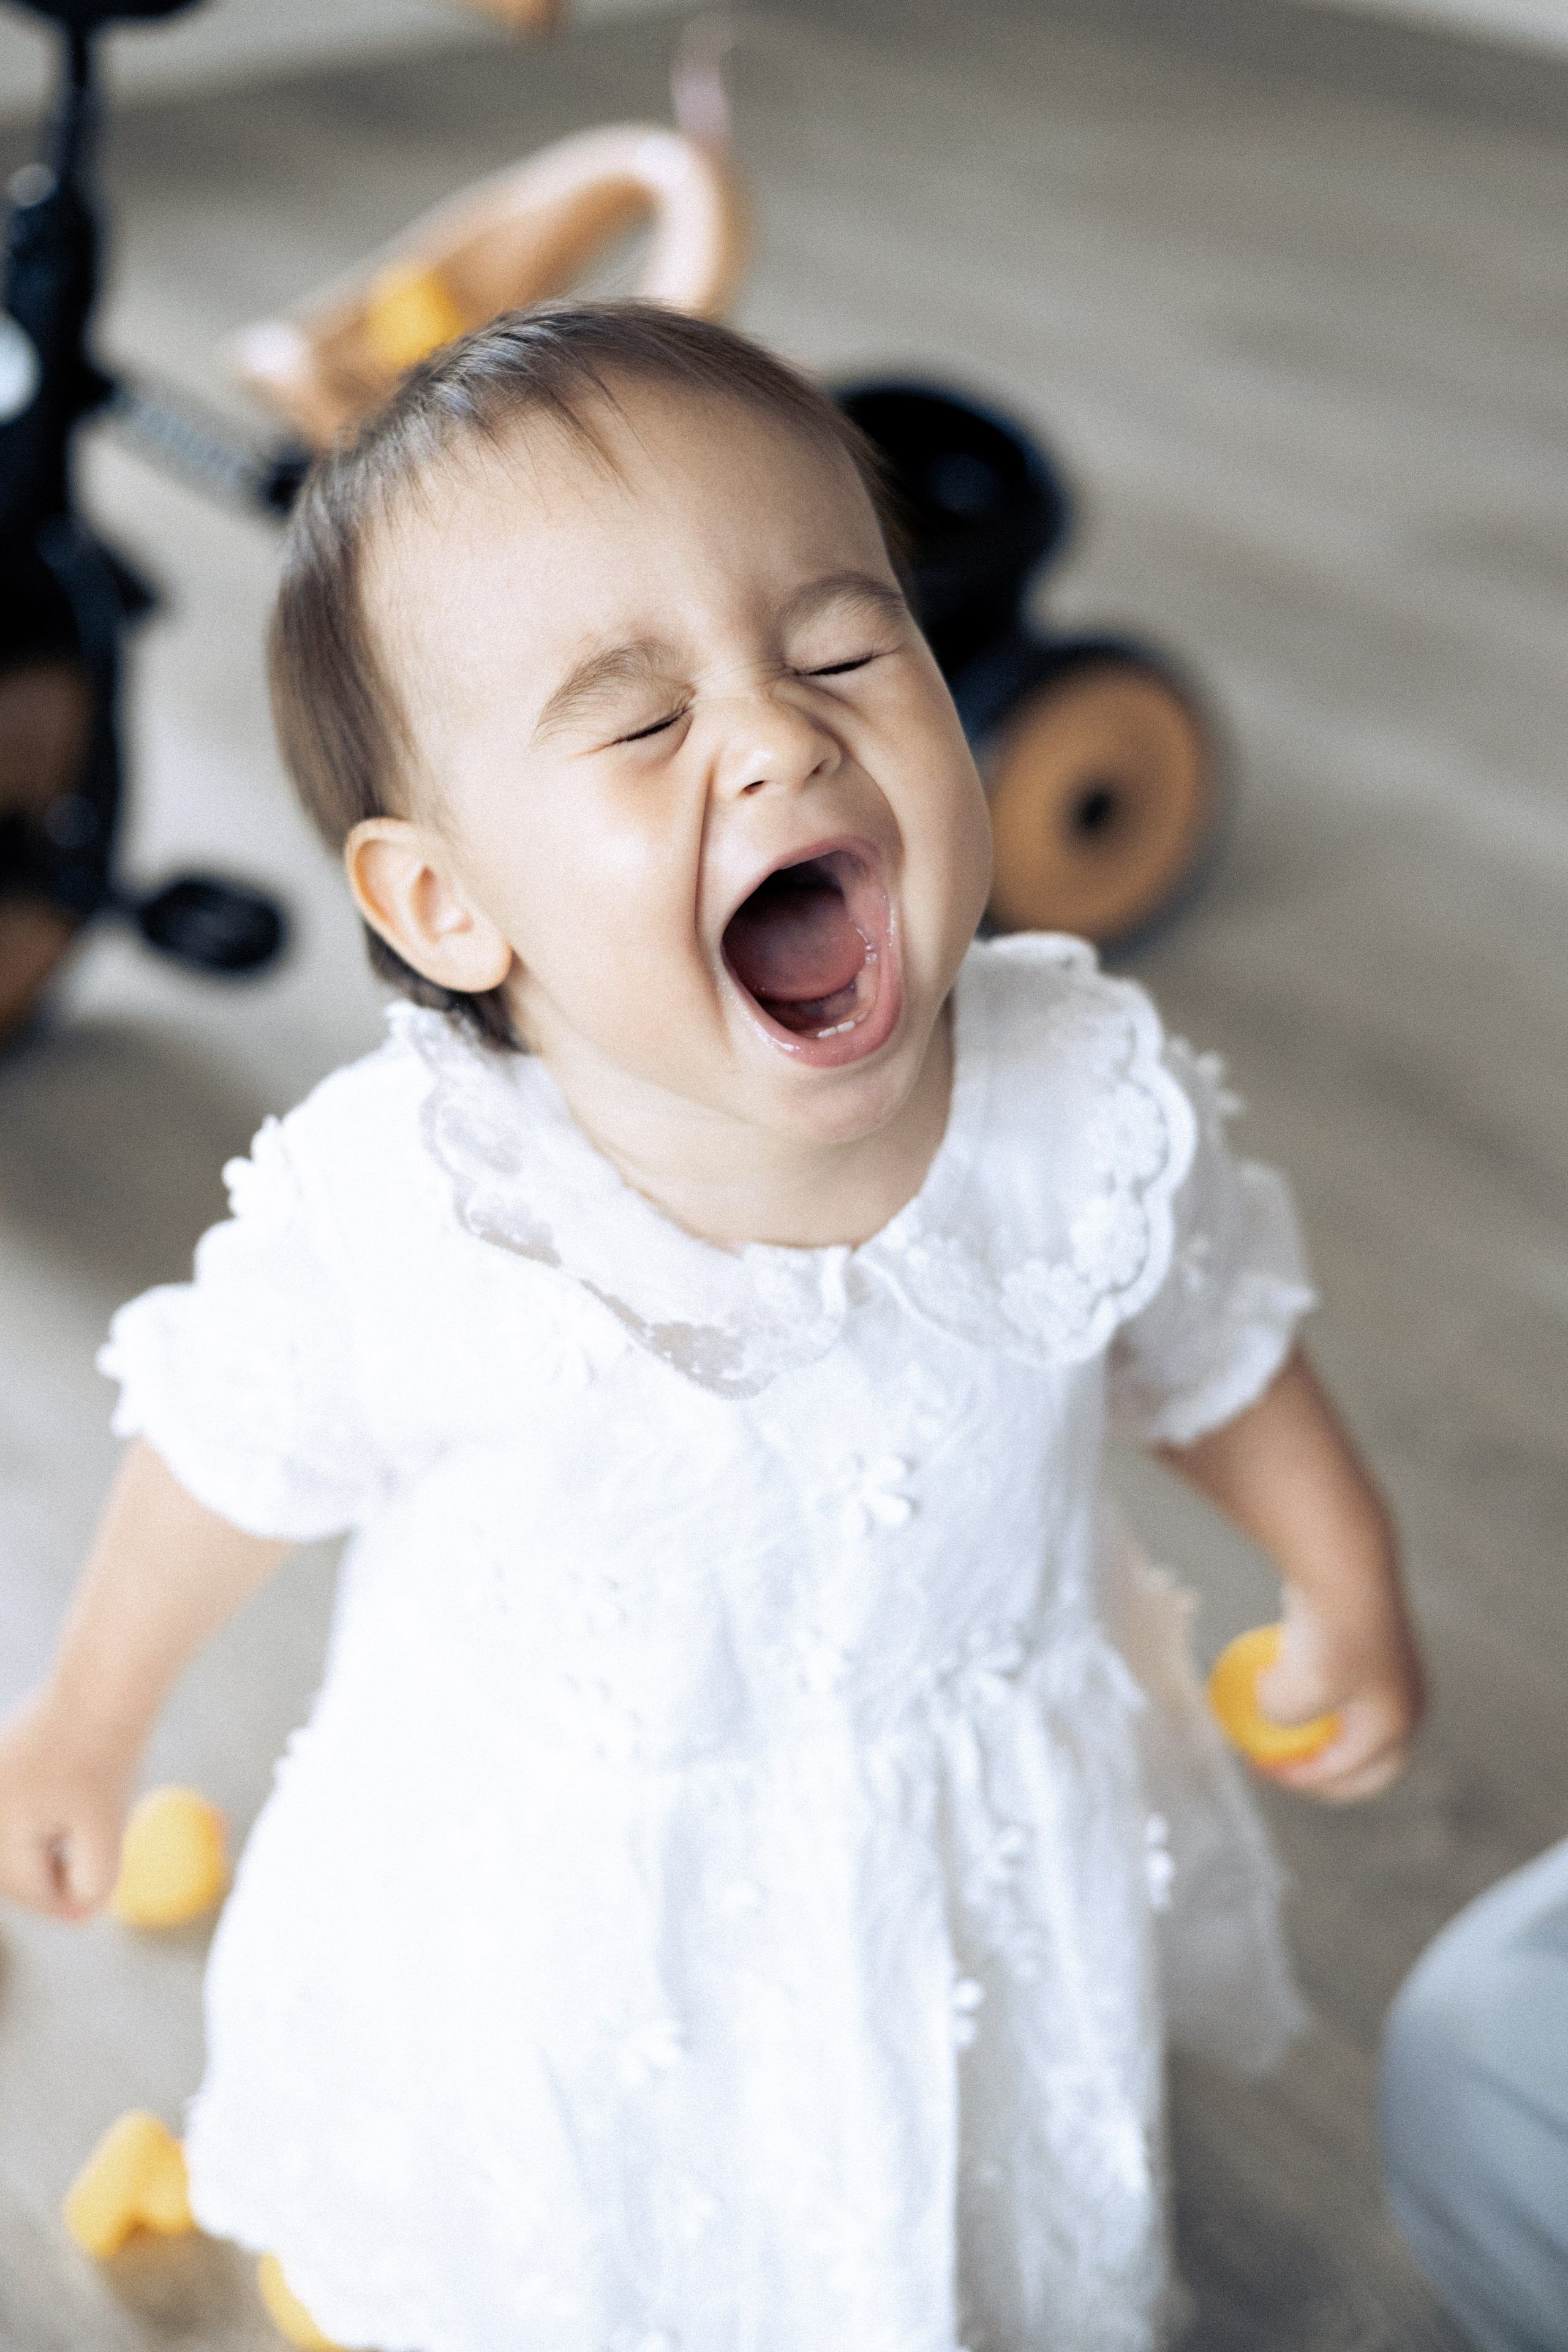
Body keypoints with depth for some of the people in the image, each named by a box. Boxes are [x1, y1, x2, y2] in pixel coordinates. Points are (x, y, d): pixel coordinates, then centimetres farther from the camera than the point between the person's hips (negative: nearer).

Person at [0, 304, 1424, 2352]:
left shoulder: (1099, 1107, -26)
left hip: (980, 1862, 2)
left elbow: (1209, 1352, -4)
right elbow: (240, 1465, -11)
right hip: (556, 1918, -2)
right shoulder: (388, 1217, -33)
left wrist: (1349, 1589, 12)